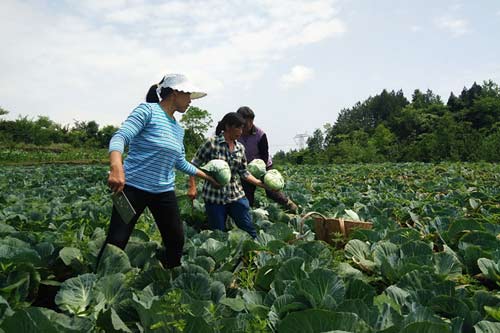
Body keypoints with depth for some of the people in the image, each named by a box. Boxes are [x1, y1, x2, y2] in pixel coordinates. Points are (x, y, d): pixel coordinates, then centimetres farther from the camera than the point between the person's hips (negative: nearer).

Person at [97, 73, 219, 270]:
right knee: (115, 244, -4)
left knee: (177, 241, 10)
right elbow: (119, 137, -20)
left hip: (165, 192, 7)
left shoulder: (178, 129, 12)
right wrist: (116, 168, -37)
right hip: (133, 187, -6)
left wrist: (206, 176, 25)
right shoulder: (148, 110, -9)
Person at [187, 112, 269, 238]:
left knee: (250, 231, 8)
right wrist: (192, 187, -10)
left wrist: (261, 184, -1)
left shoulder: (240, 148, 5)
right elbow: (194, 164, -3)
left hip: (237, 195, 4)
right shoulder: (212, 143, -9)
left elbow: (244, 172, 10)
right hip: (214, 197, -4)